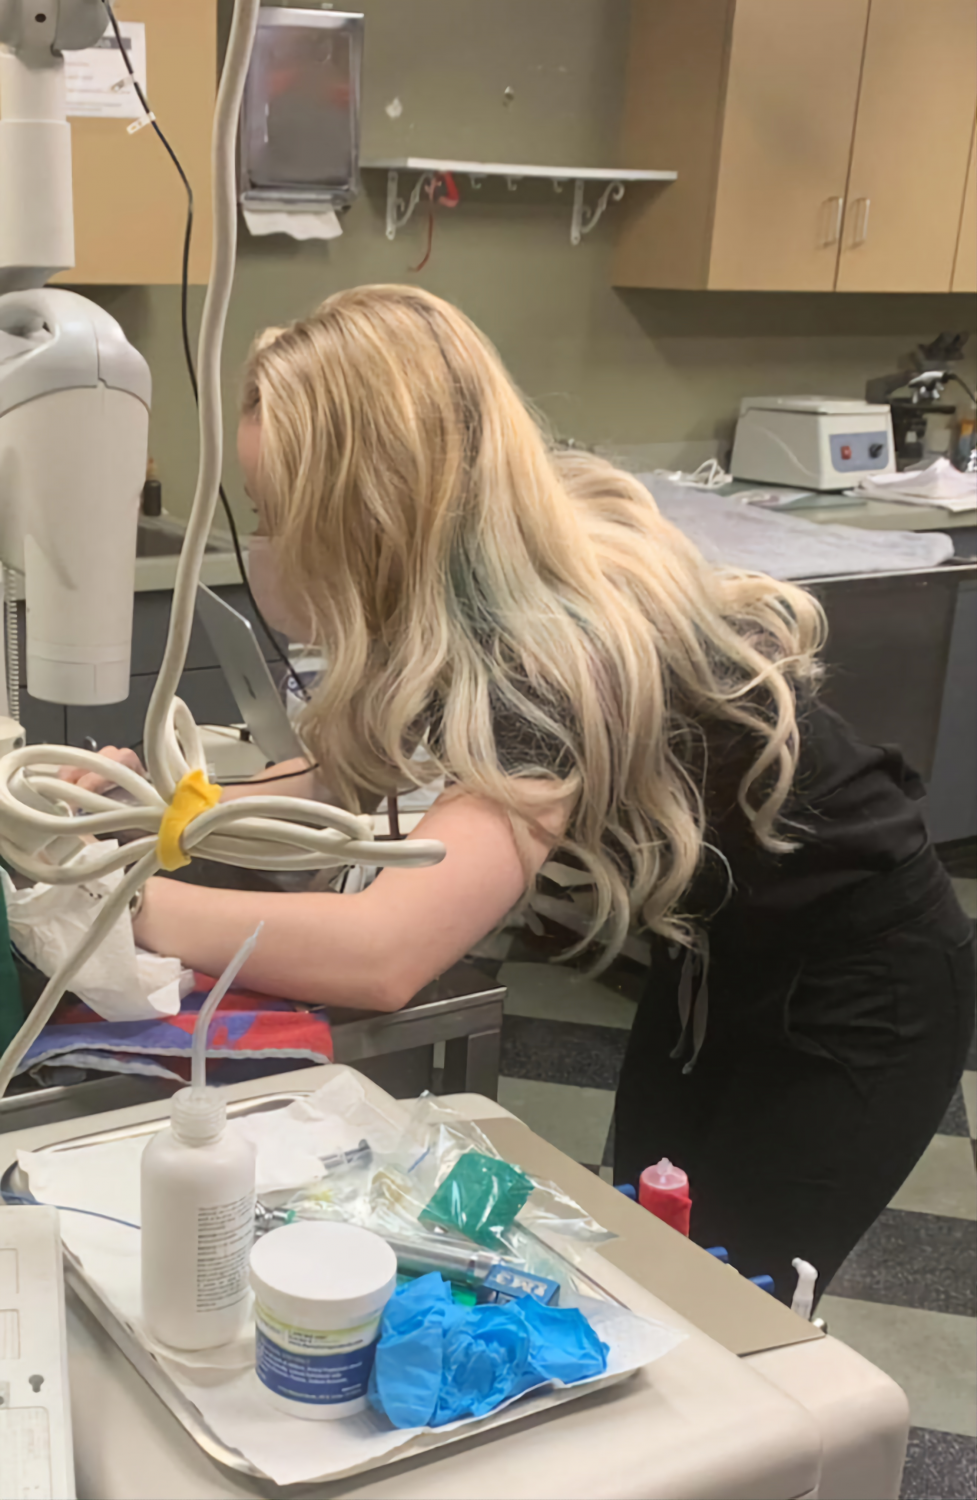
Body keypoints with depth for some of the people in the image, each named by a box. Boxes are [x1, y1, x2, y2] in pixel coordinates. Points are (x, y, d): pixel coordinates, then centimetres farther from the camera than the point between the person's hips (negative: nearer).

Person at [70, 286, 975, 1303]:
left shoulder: (563, 652, -37)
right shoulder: (513, 567, -13)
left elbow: (383, 953, -47)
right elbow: (357, 776, 0)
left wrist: (129, 903, -36)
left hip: (859, 991, -8)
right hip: (718, 958, 8)